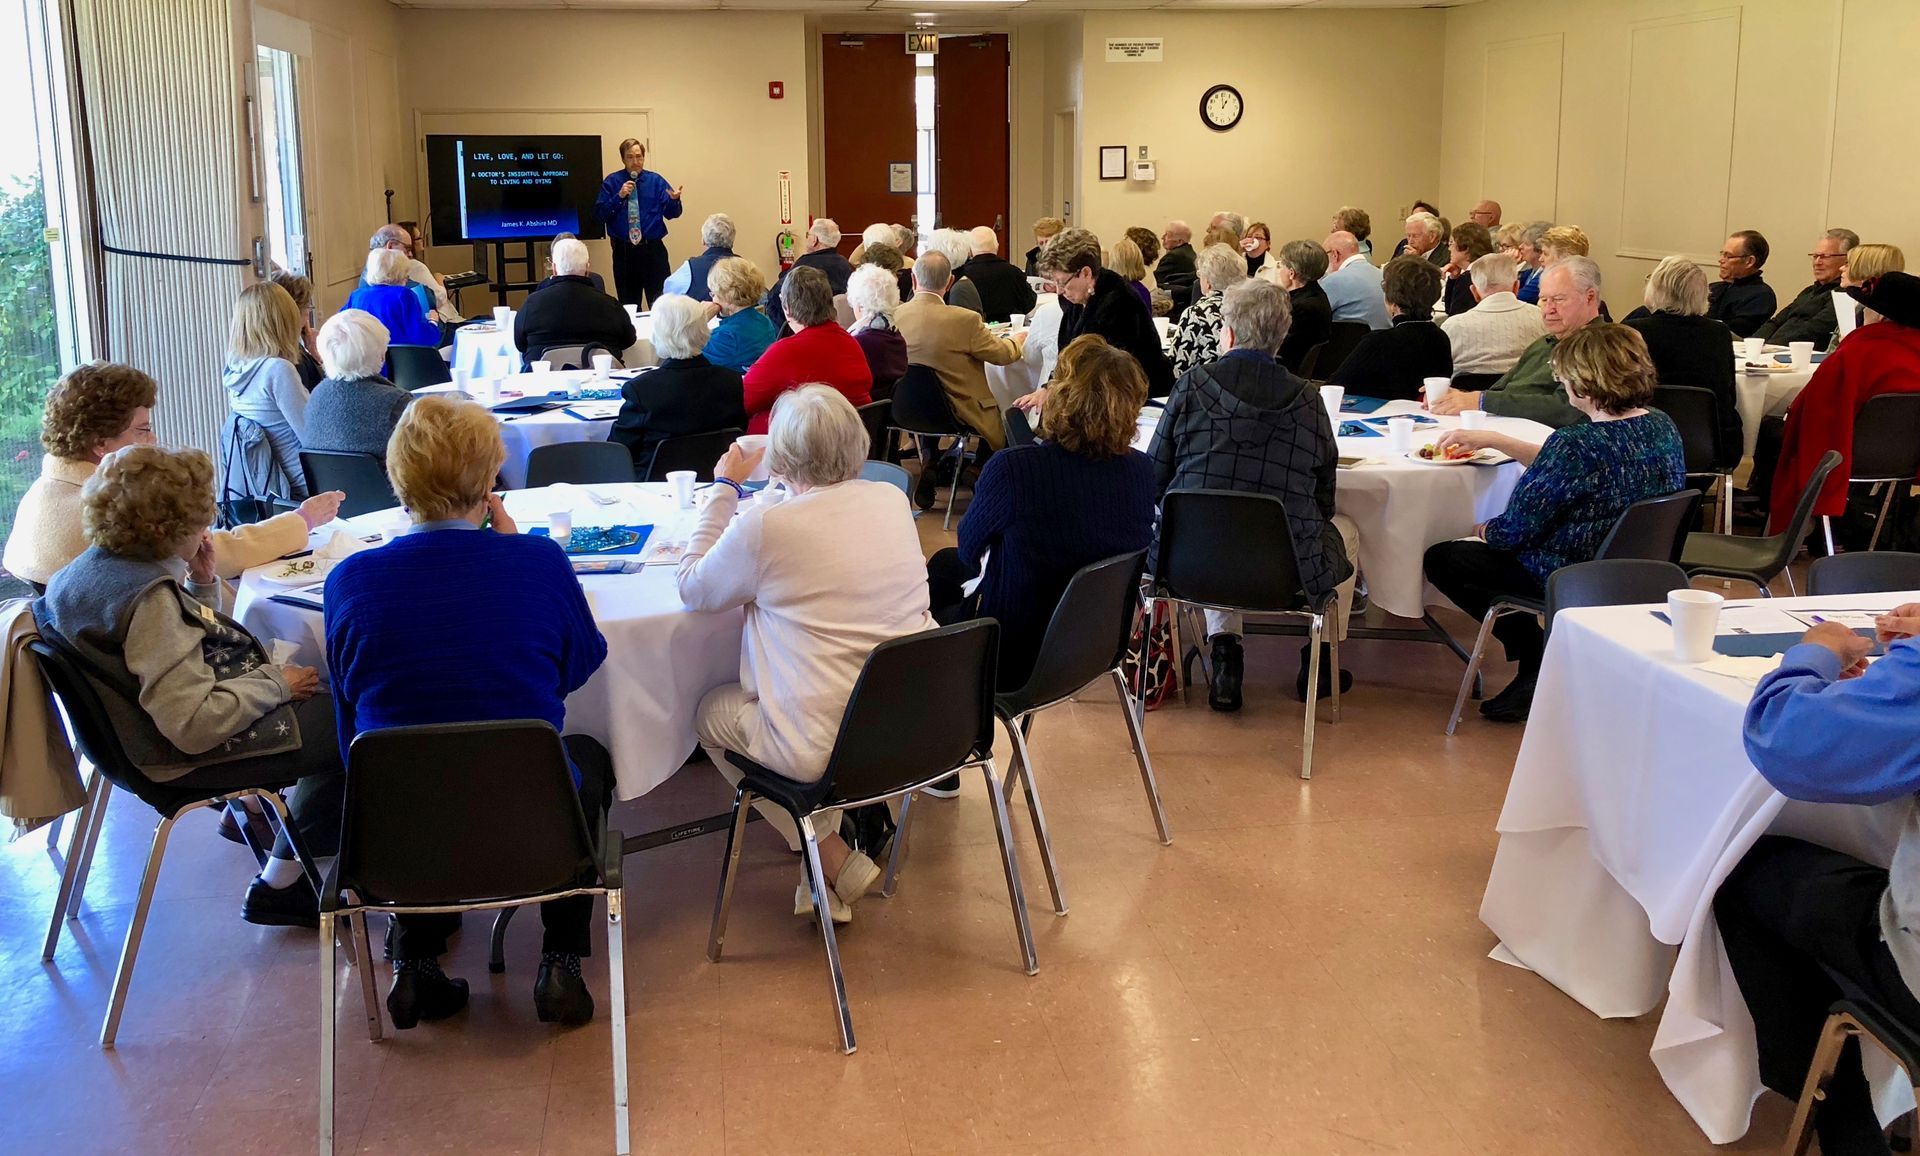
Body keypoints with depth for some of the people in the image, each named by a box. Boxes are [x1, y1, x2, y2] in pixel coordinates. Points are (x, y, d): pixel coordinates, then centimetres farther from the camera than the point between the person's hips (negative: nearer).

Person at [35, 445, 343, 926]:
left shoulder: (95, 565, 3)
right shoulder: (150, 597, -27)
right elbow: (195, 727, -30)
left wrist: (203, 581, 0)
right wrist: (276, 683, -18)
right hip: (195, 758, -10)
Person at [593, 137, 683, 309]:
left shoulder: (656, 181, 4)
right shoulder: (612, 182, 2)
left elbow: (672, 214, -2)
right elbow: (599, 215, -5)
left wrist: (674, 199, -23)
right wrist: (619, 196, -16)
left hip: (653, 249, 0)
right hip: (624, 250, 0)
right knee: (628, 304, 8)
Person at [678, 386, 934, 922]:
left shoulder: (764, 527, -17)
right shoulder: (893, 500, 1)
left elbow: (693, 589, 2)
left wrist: (724, 487, 9)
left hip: (829, 749, -6)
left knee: (710, 713, 21)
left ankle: (832, 859, 15)